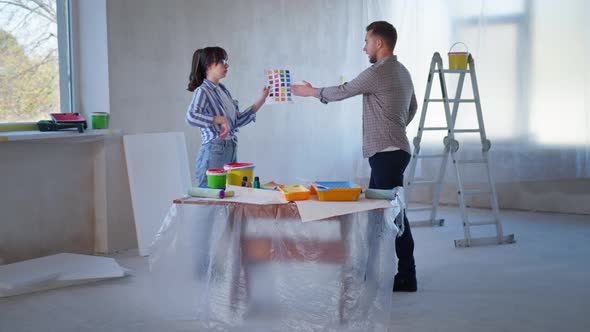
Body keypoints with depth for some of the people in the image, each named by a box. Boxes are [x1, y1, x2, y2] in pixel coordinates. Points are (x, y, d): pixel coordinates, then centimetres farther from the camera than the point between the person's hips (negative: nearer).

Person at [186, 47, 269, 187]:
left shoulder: (223, 90, 14)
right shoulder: (203, 91, -10)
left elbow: (237, 121, 17)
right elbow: (191, 116, -28)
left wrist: (260, 101, 15)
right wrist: (221, 120, -26)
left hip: (231, 150, 8)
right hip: (213, 152, -8)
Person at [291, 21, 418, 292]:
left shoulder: (377, 73, -15)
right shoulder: (401, 72, 14)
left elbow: (342, 92, -4)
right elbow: (412, 108, 27)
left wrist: (311, 92, 12)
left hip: (387, 154, -10)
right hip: (389, 151, 10)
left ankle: (407, 276, -1)